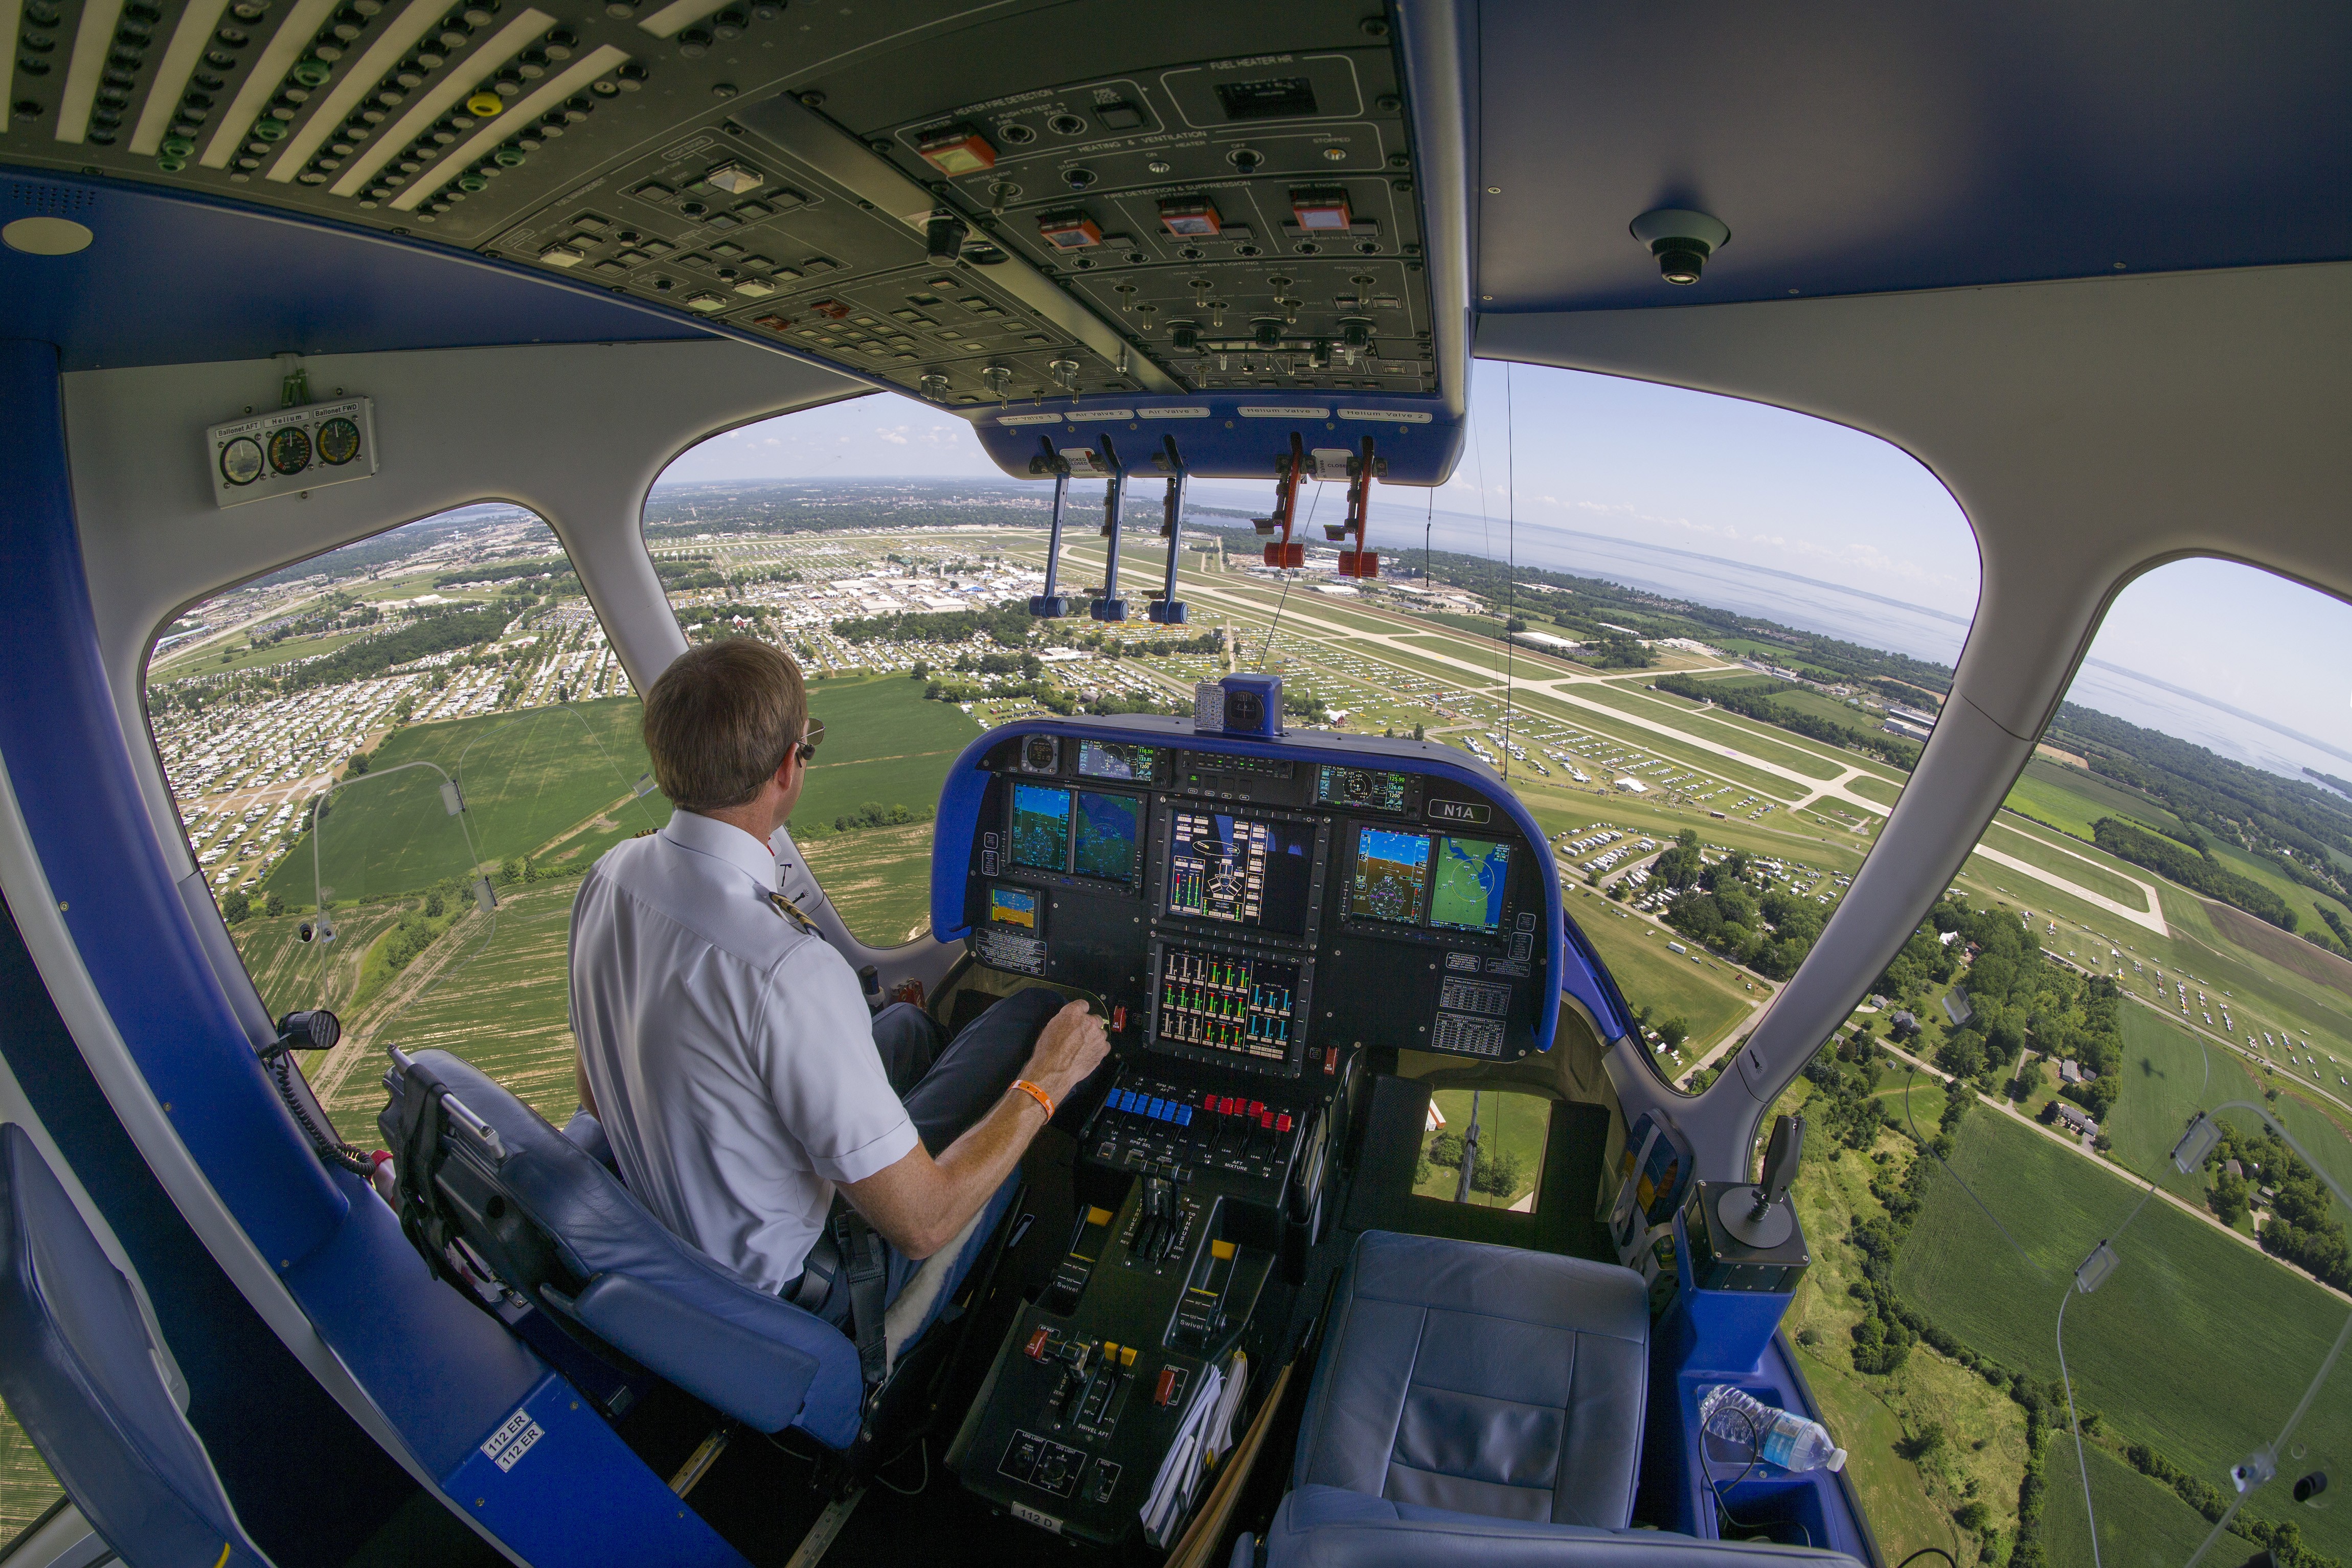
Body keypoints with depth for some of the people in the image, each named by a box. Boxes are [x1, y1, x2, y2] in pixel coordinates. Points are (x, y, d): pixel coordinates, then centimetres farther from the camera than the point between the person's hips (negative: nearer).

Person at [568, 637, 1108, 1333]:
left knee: (905, 1022, 24)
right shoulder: (788, 973, -39)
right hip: (792, 1277, -7)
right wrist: (1046, 1083, -16)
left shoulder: (607, 877, -12)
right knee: (1034, 1013, -3)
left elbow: (597, 1099, 4)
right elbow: (921, 1225, -29)